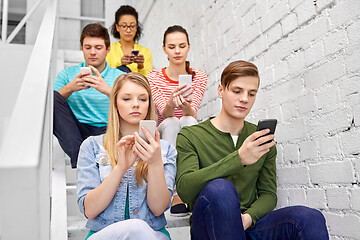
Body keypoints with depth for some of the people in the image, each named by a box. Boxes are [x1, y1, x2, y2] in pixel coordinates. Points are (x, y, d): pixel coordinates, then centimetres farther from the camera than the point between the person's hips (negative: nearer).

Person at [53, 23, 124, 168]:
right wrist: (69, 88, -11)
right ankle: (79, 157, -33)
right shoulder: (67, 74, 16)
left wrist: (108, 90, -18)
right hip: (74, 132, 2)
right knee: (52, 96, -22)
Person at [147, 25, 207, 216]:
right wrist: (171, 103, -42)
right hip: (164, 135, 0)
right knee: (170, 122, -33)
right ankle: (176, 195, -39)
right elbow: (165, 113, -18)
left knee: (188, 121, -31)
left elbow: (192, 114, -15)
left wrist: (186, 106, -39)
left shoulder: (199, 77, 0)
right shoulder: (153, 78, -4)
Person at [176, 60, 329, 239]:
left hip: (249, 226, 0)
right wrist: (238, 158, -29)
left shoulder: (261, 140, 9)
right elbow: (184, 189, -18)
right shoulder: (190, 136, -2)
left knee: (311, 218, -27)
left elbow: (268, 194, 8)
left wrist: (249, 217, -16)